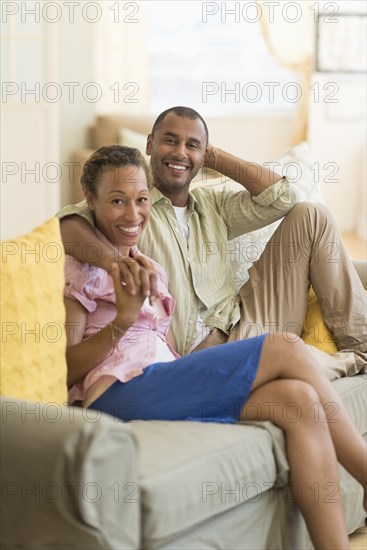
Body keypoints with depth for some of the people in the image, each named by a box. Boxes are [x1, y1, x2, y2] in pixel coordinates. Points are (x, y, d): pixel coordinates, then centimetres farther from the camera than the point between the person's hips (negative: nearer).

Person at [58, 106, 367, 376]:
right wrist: (110, 260, -43)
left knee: (310, 215, 1)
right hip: (202, 355, -7)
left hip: (242, 326, 7)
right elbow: (69, 221, -22)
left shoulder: (213, 205, 16)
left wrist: (214, 157, 7)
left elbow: (281, 197, 5)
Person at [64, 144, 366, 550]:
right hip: (118, 394, -8)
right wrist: (124, 319, -18)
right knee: (286, 350, -17)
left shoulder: (149, 270, 25)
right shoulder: (82, 268, 2)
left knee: (298, 398, -18)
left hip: (160, 388, 8)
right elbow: (66, 370, -6)